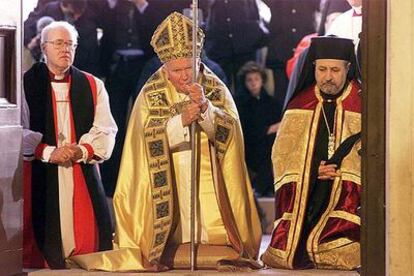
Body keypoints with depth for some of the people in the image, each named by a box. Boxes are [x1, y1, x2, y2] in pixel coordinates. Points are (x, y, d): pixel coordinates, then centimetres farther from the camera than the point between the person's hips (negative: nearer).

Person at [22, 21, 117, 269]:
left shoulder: (93, 86, 12)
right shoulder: (26, 84, 3)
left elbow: (106, 130, 5)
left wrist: (82, 151, -13)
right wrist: (49, 152, -16)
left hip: (84, 176, 2)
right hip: (40, 177, -2)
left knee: (88, 237, -3)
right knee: (44, 240, -5)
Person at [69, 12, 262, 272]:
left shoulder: (216, 89, 2)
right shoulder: (151, 94, 0)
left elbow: (230, 131, -10)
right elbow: (151, 138, -11)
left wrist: (205, 106, -26)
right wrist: (181, 120, -25)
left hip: (210, 185, 1)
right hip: (167, 187, -1)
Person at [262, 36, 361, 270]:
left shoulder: (362, 105, 4)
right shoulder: (299, 105, 13)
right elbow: (281, 154, 12)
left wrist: (339, 171, -13)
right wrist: (312, 172, -4)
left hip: (345, 198, -3)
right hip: (301, 197, 3)